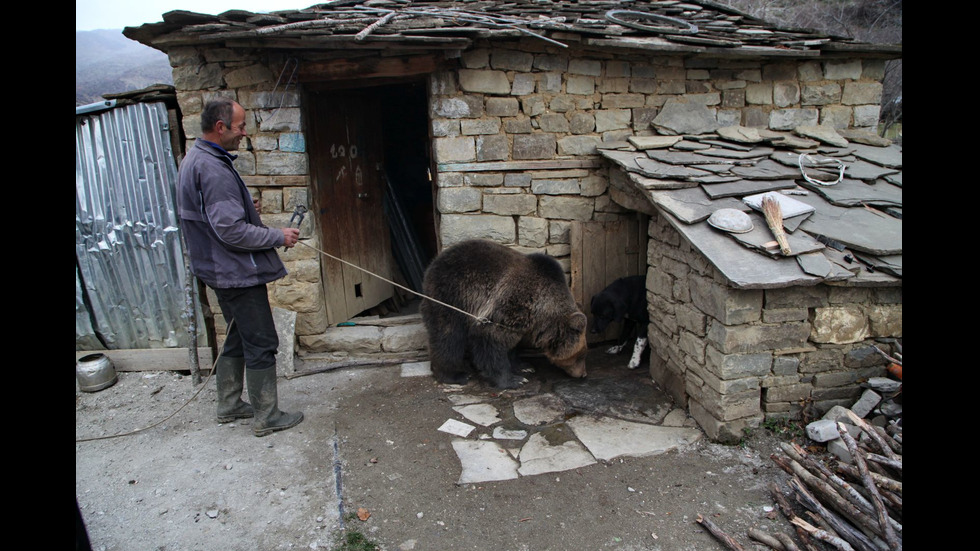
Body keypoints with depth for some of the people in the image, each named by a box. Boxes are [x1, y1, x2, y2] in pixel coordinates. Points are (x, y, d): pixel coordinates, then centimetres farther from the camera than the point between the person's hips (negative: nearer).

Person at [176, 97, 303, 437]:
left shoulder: (194, 160, 12)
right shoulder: (214, 170, -22)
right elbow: (231, 230, -26)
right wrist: (279, 237, -16)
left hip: (220, 269, 11)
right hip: (238, 272, -11)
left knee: (239, 338, 21)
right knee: (261, 344, -1)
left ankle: (229, 405, 33)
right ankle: (266, 418, 10)